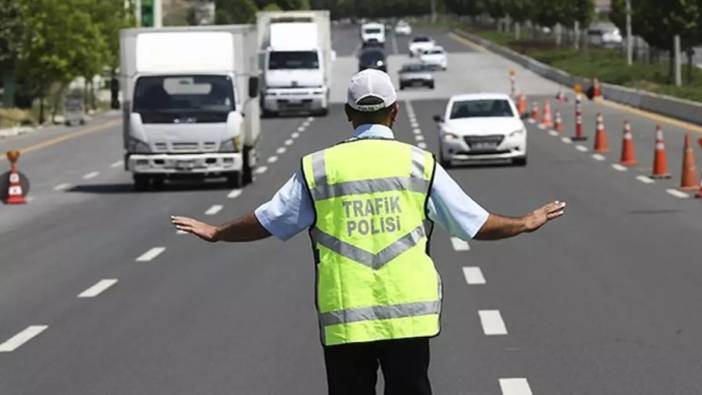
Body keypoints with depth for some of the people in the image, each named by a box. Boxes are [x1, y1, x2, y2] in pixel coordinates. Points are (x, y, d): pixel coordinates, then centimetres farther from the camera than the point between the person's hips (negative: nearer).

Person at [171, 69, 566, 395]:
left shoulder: (318, 167, 3)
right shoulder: (419, 163, 2)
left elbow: (268, 221, 10)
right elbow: (474, 223, 6)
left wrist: (216, 233, 29)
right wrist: (526, 223, 24)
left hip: (343, 318, 0)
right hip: (408, 315, 0)